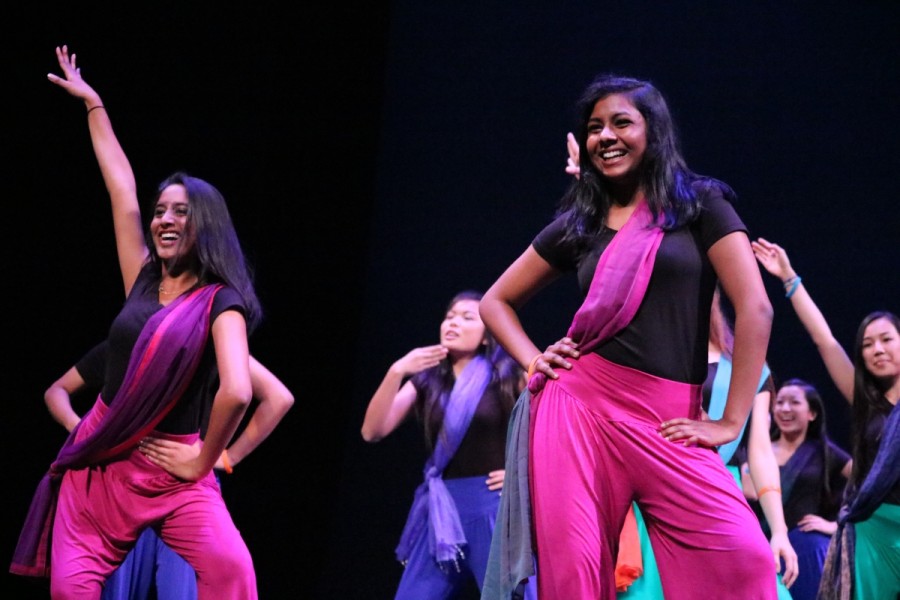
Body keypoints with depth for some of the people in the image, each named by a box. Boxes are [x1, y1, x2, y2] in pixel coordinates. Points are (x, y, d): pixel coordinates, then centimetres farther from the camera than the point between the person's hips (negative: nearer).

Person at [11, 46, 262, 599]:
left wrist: (203, 460, -14)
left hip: (171, 468, -6)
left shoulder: (220, 303, -8)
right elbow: (122, 191, 12)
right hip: (101, 458, 6)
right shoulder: (144, 280, 8)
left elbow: (237, 391, -24)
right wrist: (91, 103, 16)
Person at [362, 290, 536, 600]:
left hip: (493, 507, -4)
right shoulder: (427, 381, 12)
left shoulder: (508, 375, 2)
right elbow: (372, 431, 3)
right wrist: (397, 371, -9)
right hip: (441, 510, 4)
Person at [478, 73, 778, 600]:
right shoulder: (577, 223, 15)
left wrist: (730, 423, -7)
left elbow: (755, 309, -3)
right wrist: (534, 362, 7)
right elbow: (497, 302, 26)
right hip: (581, 408, 3)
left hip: (669, 423, -2)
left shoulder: (700, 204, 6)